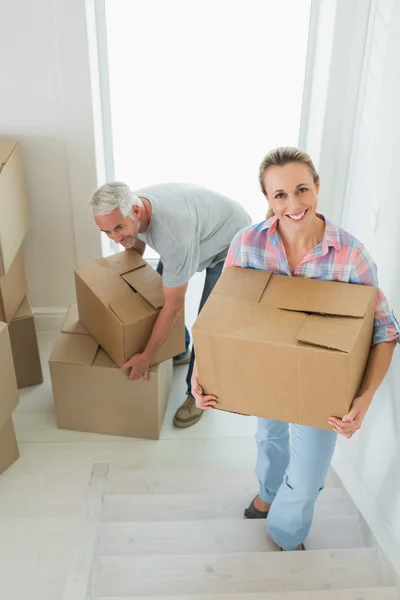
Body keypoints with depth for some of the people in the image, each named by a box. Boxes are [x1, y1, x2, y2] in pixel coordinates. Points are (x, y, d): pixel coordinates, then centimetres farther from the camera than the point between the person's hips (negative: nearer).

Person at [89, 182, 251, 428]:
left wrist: (146, 356, -23)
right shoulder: (127, 210, -20)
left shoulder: (173, 235, -45)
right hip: (199, 230, 8)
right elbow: (136, 244, 6)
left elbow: (174, 307, -34)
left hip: (230, 241, -8)